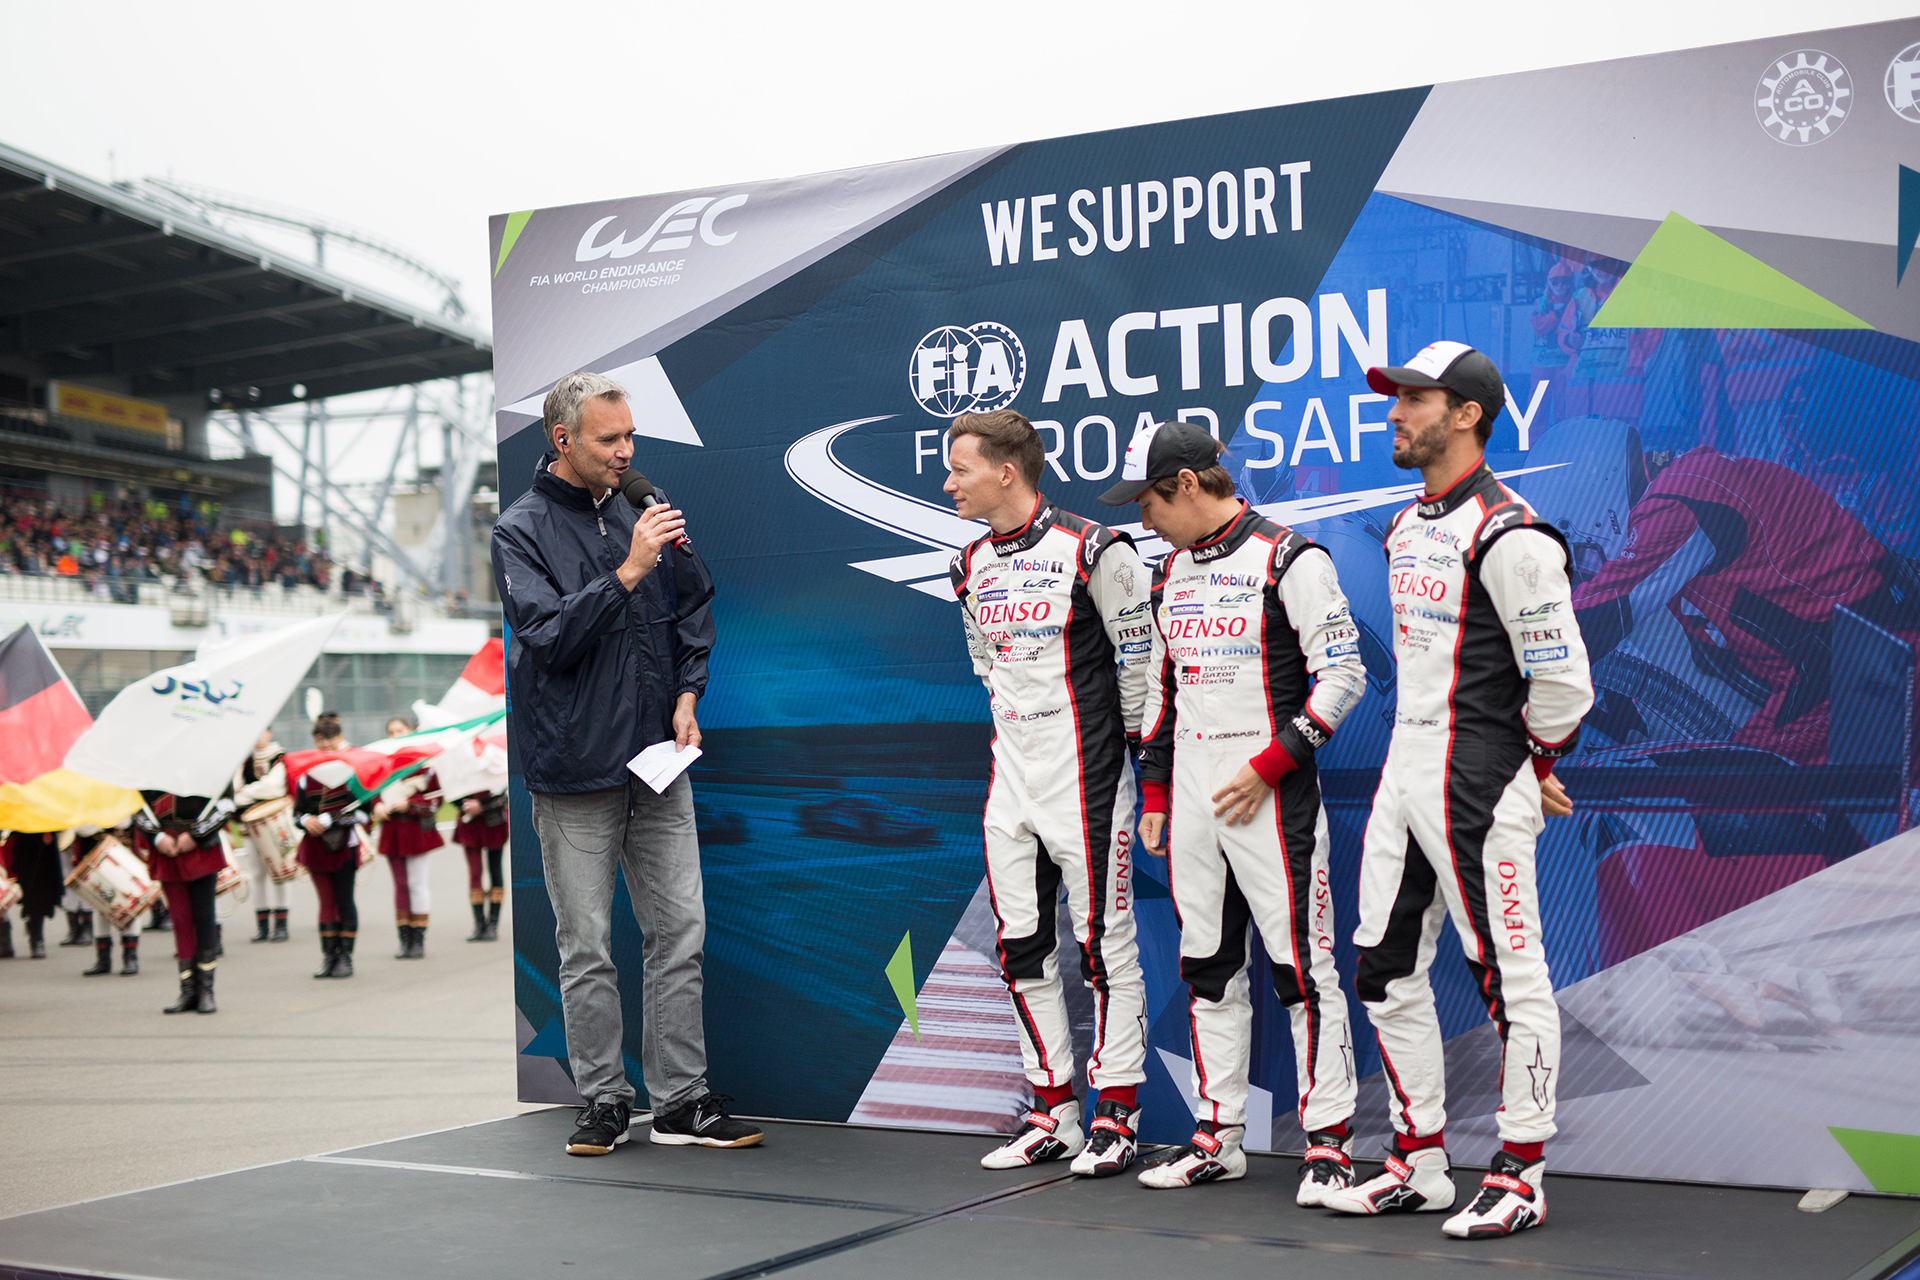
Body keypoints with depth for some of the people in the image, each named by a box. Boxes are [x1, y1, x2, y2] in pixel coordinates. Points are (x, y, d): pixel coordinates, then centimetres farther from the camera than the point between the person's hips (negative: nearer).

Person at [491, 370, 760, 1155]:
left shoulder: (640, 509, 8)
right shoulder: (521, 530, -4)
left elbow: (695, 606, 17)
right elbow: (547, 634, -17)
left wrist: (687, 693, 5)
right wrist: (627, 573, -23)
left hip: (658, 759, 4)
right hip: (575, 768, -4)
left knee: (679, 934, 5)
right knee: (587, 947, 3)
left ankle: (682, 1101, 12)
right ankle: (603, 1102, 14)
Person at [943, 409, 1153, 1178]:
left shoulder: (1093, 552, -12)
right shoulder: (972, 568, 10)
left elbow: (1138, 656, -5)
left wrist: (1128, 741, 1)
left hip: (1085, 780, -7)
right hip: (1011, 779, 7)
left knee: (1104, 945, -1)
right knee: (1022, 949, 8)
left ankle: (1116, 1118, 7)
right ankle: (1053, 1115, 17)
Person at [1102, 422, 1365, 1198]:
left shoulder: (1288, 559, -8)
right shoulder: (1171, 572, 15)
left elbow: (1343, 675, -11)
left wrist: (1268, 766, -15)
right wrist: (1154, 792, 18)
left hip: (1268, 792, -7)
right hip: (1191, 791, 7)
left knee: (1300, 965, -6)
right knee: (1207, 966, 10)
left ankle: (1329, 1142, 2)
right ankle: (1219, 1137, 19)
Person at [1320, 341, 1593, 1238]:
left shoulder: (1506, 534, -15)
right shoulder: (1408, 527, 14)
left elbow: (1562, 678, -14)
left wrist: (1530, 768, -1)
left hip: (1478, 786, -10)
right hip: (1403, 776, 10)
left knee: (1510, 979, -2)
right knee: (1386, 972, 12)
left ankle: (1520, 1180, 8)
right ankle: (1419, 1167, 22)